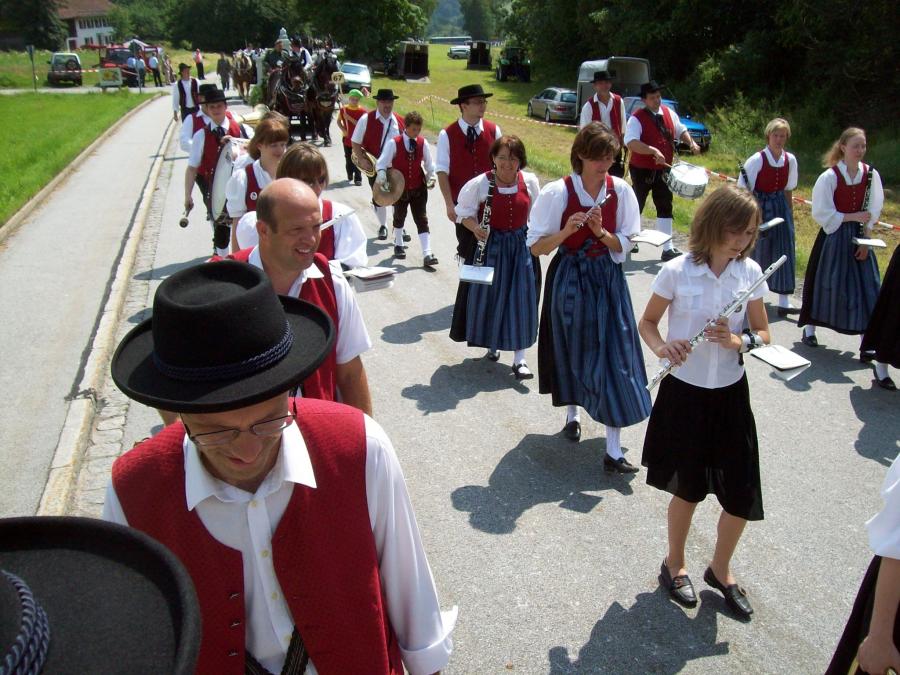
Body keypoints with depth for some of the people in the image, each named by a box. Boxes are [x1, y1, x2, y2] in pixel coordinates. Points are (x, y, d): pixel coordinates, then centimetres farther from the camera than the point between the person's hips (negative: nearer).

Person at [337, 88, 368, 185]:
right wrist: (343, 129, -7)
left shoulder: (362, 111, -8)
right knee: (348, 159, 13)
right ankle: (350, 176, 30)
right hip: (347, 138, 3)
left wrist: (350, 118, -21)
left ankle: (358, 179, -2)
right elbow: (339, 121, 11)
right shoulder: (343, 109, 0)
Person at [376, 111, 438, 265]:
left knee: (422, 220, -4)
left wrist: (430, 176, -5)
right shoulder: (394, 143, -13)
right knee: (399, 217, 19)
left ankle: (427, 254, -7)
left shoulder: (423, 143, -4)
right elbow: (382, 162, -14)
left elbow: (429, 163, 7)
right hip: (399, 188, -1)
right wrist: (381, 173, -32)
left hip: (418, 188, 1)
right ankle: (398, 245, 42)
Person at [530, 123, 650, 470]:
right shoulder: (557, 192, -11)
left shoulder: (620, 190, -4)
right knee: (572, 349, 13)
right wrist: (566, 231, -26)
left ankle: (613, 450, 2)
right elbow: (536, 247, -10)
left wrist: (601, 232, -20)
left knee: (614, 356, -3)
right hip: (569, 280, -1)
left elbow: (624, 245, -1)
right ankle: (572, 413, 43)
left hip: (608, 279, 2)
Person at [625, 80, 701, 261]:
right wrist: (653, 150, -38)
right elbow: (631, 143, -30)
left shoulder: (669, 113, 4)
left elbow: (681, 130, 19)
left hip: (663, 170, 6)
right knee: (636, 207, 7)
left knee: (665, 207, 6)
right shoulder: (637, 118, -16)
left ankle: (668, 248, 10)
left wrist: (691, 143, 0)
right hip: (642, 171, -6)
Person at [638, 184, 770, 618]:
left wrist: (738, 341, -18)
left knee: (742, 497, 6)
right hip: (684, 393, -3)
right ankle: (674, 564, 40)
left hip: (730, 395, 3)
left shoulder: (750, 272, -3)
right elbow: (647, 322, -1)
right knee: (689, 489, 13)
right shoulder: (676, 271, -12)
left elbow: (763, 333, 3)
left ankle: (720, 571, 34)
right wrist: (661, 347, -22)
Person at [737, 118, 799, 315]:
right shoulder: (757, 160, -13)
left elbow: (788, 190, 11)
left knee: (785, 252, 1)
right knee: (756, 251, 7)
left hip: (780, 208, 5)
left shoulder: (790, 160, 2)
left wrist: (790, 214, 12)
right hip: (759, 207, -5)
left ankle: (784, 303, 5)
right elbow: (744, 190, -11)